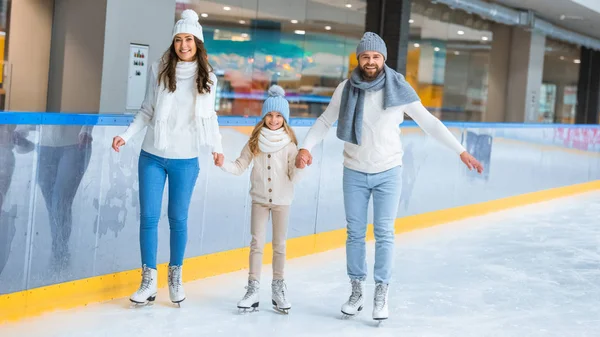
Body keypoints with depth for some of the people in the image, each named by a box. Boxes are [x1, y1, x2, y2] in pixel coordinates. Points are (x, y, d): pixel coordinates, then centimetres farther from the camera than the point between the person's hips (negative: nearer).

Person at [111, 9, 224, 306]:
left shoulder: (207, 78, 1)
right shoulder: (159, 70, -2)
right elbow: (146, 112, 4)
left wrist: (216, 147, 1)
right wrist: (127, 135, -6)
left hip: (185, 161, 0)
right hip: (152, 157, 0)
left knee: (178, 219, 8)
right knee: (148, 217, 2)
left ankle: (175, 277, 24)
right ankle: (149, 281, 13)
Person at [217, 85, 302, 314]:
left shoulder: (289, 144, -8)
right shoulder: (254, 142, -3)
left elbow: (294, 178, -8)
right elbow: (239, 167, -1)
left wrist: (299, 166, -28)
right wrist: (223, 164, -18)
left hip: (282, 200, -1)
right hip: (259, 199, 1)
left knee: (279, 245, 9)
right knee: (257, 243, 3)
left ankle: (278, 289, 19)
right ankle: (253, 289, 8)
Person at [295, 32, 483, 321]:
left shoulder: (399, 89, -11)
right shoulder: (346, 89, -7)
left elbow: (429, 122, -5)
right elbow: (325, 121, 2)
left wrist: (461, 151, -6)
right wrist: (306, 147, -14)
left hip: (388, 173, -1)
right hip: (354, 173, 2)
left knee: (384, 234, 1)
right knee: (355, 233, 8)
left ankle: (381, 295, 12)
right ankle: (356, 292, 20)